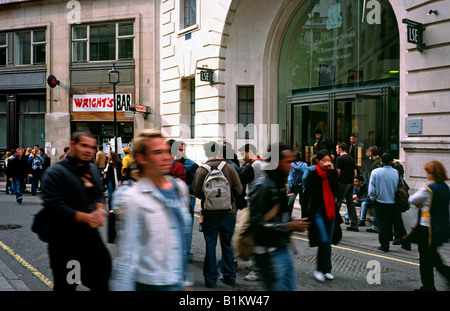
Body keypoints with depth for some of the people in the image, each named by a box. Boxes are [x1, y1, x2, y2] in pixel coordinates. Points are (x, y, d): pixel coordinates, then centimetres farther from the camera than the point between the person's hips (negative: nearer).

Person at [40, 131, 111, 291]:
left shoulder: (92, 169, 10)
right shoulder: (56, 172, -13)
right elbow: (55, 206, -22)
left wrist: (100, 210, -9)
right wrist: (86, 217, -22)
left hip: (90, 234, 6)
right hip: (65, 240, -6)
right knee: (66, 285, 9)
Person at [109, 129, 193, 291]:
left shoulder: (180, 187, 7)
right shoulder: (134, 198, -12)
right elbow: (126, 254, -12)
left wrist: (187, 280, 17)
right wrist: (121, 287, -12)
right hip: (152, 284, -6)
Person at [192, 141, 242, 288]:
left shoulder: (201, 170, -7)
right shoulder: (229, 168, -2)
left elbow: (196, 191, -8)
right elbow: (238, 189, -3)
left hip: (210, 213, -2)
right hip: (229, 212, 2)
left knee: (210, 245, 6)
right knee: (227, 244, 14)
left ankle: (210, 278, 11)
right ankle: (229, 276, 21)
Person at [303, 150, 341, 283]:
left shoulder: (332, 174, 8)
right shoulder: (312, 175, -3)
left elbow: (336, 189, -9)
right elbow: (307, 195, -3)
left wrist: (332, 171, -12)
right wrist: (306, 214, -7)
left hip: (331, 212, 5)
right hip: (317, 212, -5)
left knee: (328, 243, 9)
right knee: (324, 241, -14)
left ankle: (326, 270, 20)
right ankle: (319, 269, 0)